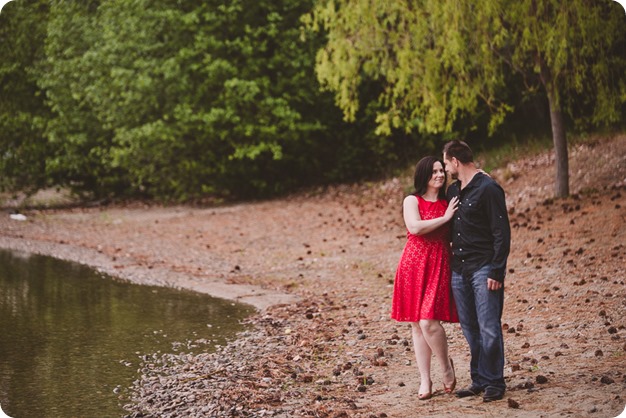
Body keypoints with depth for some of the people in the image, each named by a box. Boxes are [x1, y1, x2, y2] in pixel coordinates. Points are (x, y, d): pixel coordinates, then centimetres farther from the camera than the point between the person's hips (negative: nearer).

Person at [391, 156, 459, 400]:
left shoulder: (448, 203, 10)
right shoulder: (412, 201, 2)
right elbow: (415, 227, -14)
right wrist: (444, 218, -10)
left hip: (439, 265, 0)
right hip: (414, 265, 0)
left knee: (429, 321, -14)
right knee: (417, 325, 4)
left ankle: (446, 367, 10)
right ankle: (425, 380, 12)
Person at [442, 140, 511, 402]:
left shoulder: (488, 189, -9)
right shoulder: (453, 191, 15)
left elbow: (502, 233, -11)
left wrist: (497, 272, -16)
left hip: (484, 269, -8)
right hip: (459, 270, 8)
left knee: (489, 328, -7)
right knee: (470, 330, 9)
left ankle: (494, 383, 1)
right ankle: (479, 381, 16)